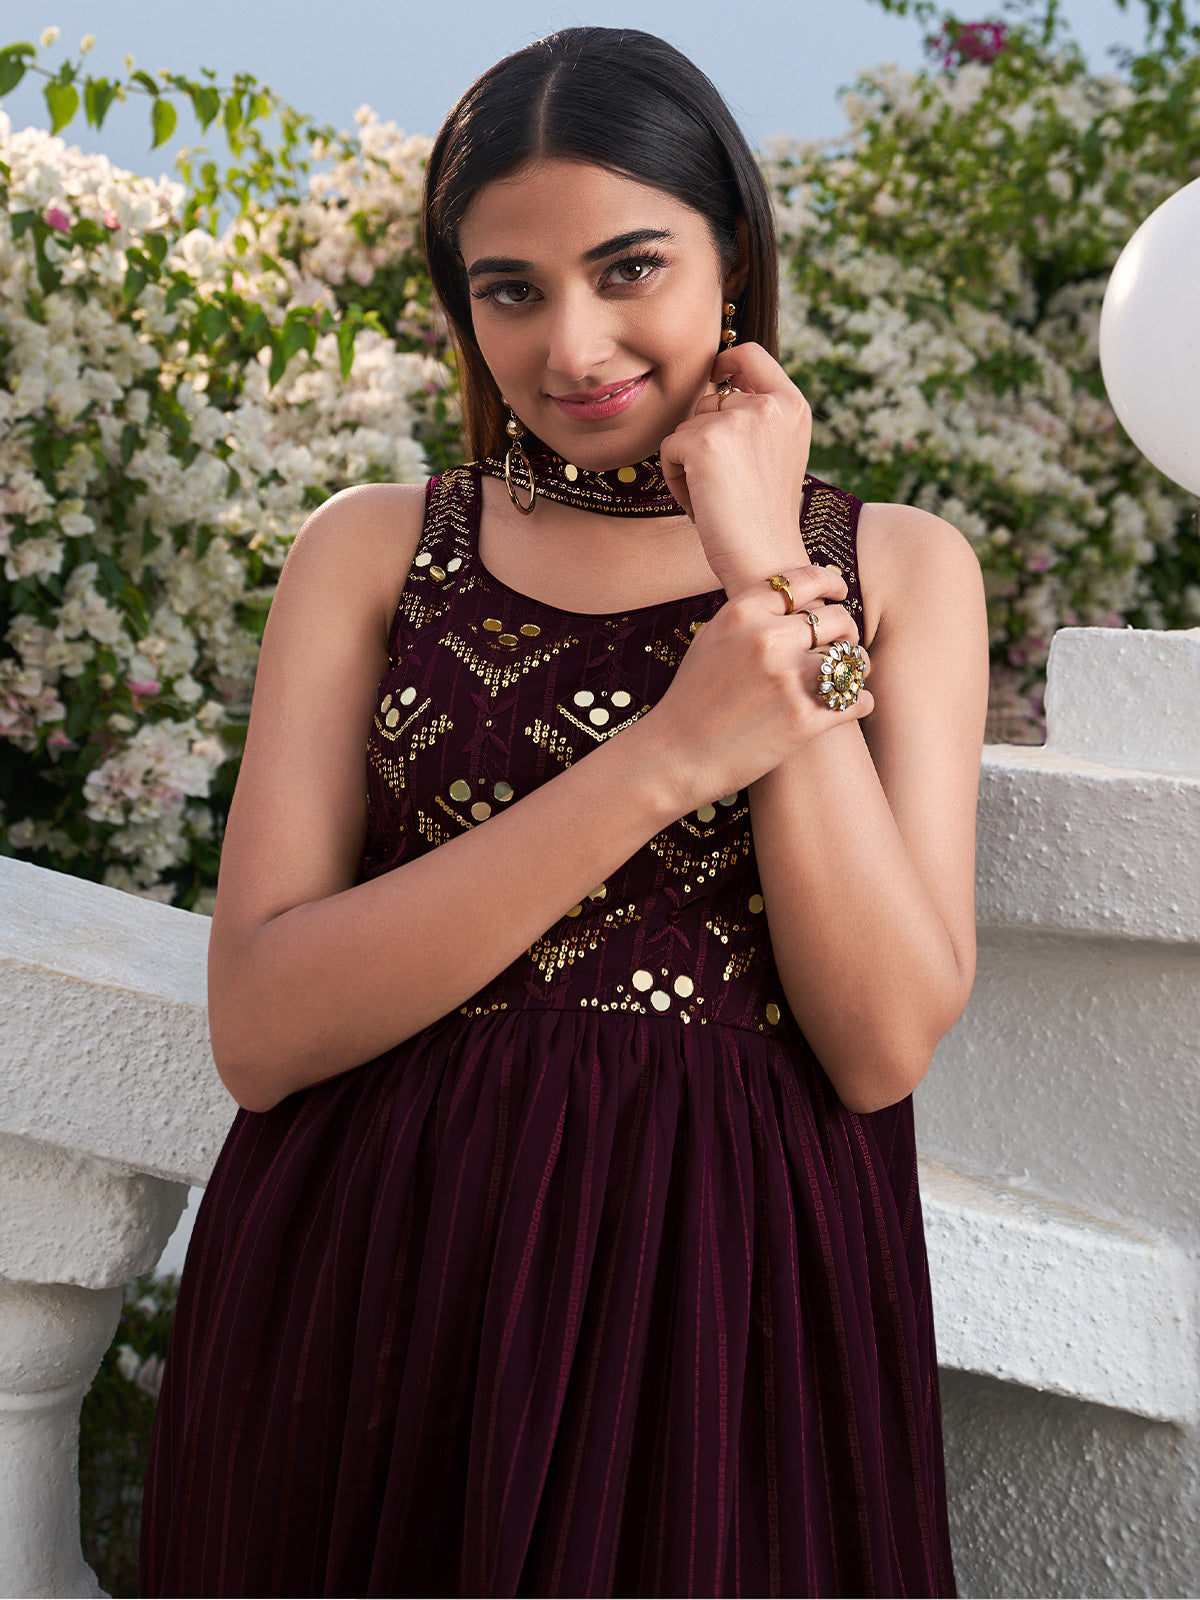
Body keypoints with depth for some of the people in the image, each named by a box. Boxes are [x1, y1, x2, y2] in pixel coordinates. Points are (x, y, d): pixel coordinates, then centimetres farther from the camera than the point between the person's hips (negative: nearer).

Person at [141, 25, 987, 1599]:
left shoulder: (898, 566, 3)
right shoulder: (372, 549, 3)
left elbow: (885, 1044, -9)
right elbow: (260, 1027, -10)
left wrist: (766, 570, -12)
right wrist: (670, 756, -18)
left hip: (726, 1314, 0)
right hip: (370, 1298, 1)